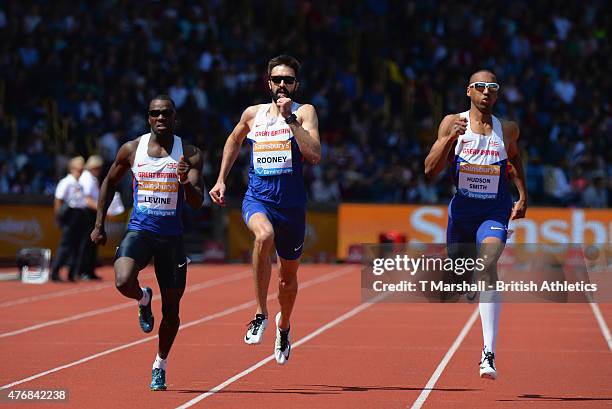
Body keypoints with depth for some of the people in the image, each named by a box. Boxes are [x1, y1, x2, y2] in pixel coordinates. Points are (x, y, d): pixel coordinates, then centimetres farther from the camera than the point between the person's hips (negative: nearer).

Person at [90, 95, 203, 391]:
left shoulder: (189, 155, -3)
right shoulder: (132, 150, 1)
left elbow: (197, 203, -8)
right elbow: (110, 182, 16)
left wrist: (187, 184, -30)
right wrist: (99, 225, 13)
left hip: (171, 236, 0)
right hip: (139, 230, 0)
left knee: (171, 308, 4)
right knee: (123, 283, -28)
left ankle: (160, 366, 27)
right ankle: (143, 299, 9)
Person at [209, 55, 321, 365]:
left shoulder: (304, 112, -2)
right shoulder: (252, 114, 7)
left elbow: (314, 156, -18)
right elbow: (234, 140, 29)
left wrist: (290, 119, -21)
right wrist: (221, 180, 23)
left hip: (292, 203, 0)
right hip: (257, 199, 0)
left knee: (288, 274, 14)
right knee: (264, 235, -36)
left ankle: (283, 325, 45)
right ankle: (261, 313, -27)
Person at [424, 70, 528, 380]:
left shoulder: (508, 130, 1)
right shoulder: (452, 123, -4)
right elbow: (430, 170, -9)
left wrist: (523, 197, 17)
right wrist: (450, 137, -22)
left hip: (495, 211, -2)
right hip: (462, 208, 2)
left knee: (488, 266, -25)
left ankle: (488, 354, -34)